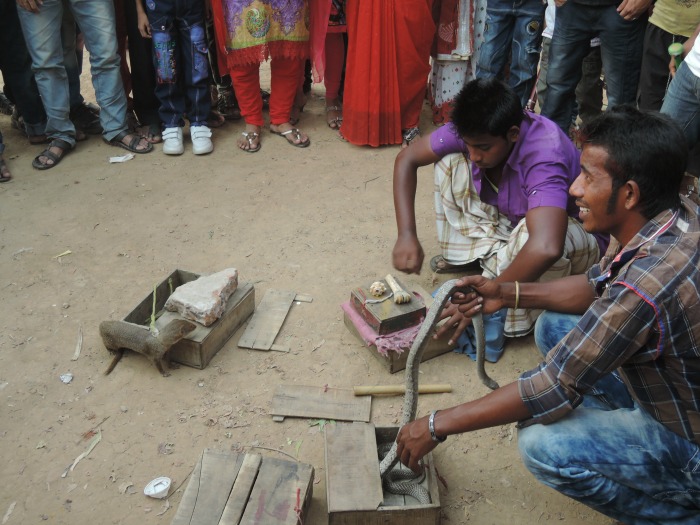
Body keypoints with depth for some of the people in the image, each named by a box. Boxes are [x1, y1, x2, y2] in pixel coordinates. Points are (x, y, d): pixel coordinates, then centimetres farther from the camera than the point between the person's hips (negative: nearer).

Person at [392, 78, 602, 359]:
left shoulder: (544, 158, -39)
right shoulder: (475, 131, -21)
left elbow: (546, 248, -53)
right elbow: (407, 159, -11)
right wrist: (406, 235, -21)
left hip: (574, 232, -6)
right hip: (510, 219, 6)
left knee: (529, 232, -42)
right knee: (451, 160, -9)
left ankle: (510, 320, -18)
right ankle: (477, 253, -3)